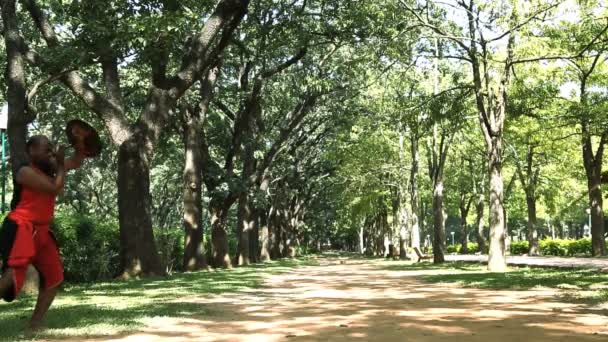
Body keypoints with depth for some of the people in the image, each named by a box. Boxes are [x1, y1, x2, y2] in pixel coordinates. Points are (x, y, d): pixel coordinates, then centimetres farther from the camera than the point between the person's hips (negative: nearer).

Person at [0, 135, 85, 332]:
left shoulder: (48, 168, 13)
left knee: (54, 277, 9)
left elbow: (76, 163, 23)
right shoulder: (25, 172, -12)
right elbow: (55, 188, -21)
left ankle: (35, 324, 14)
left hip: (41, 230, 9)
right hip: (21, 229, -9)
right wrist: (61, 166, -8)